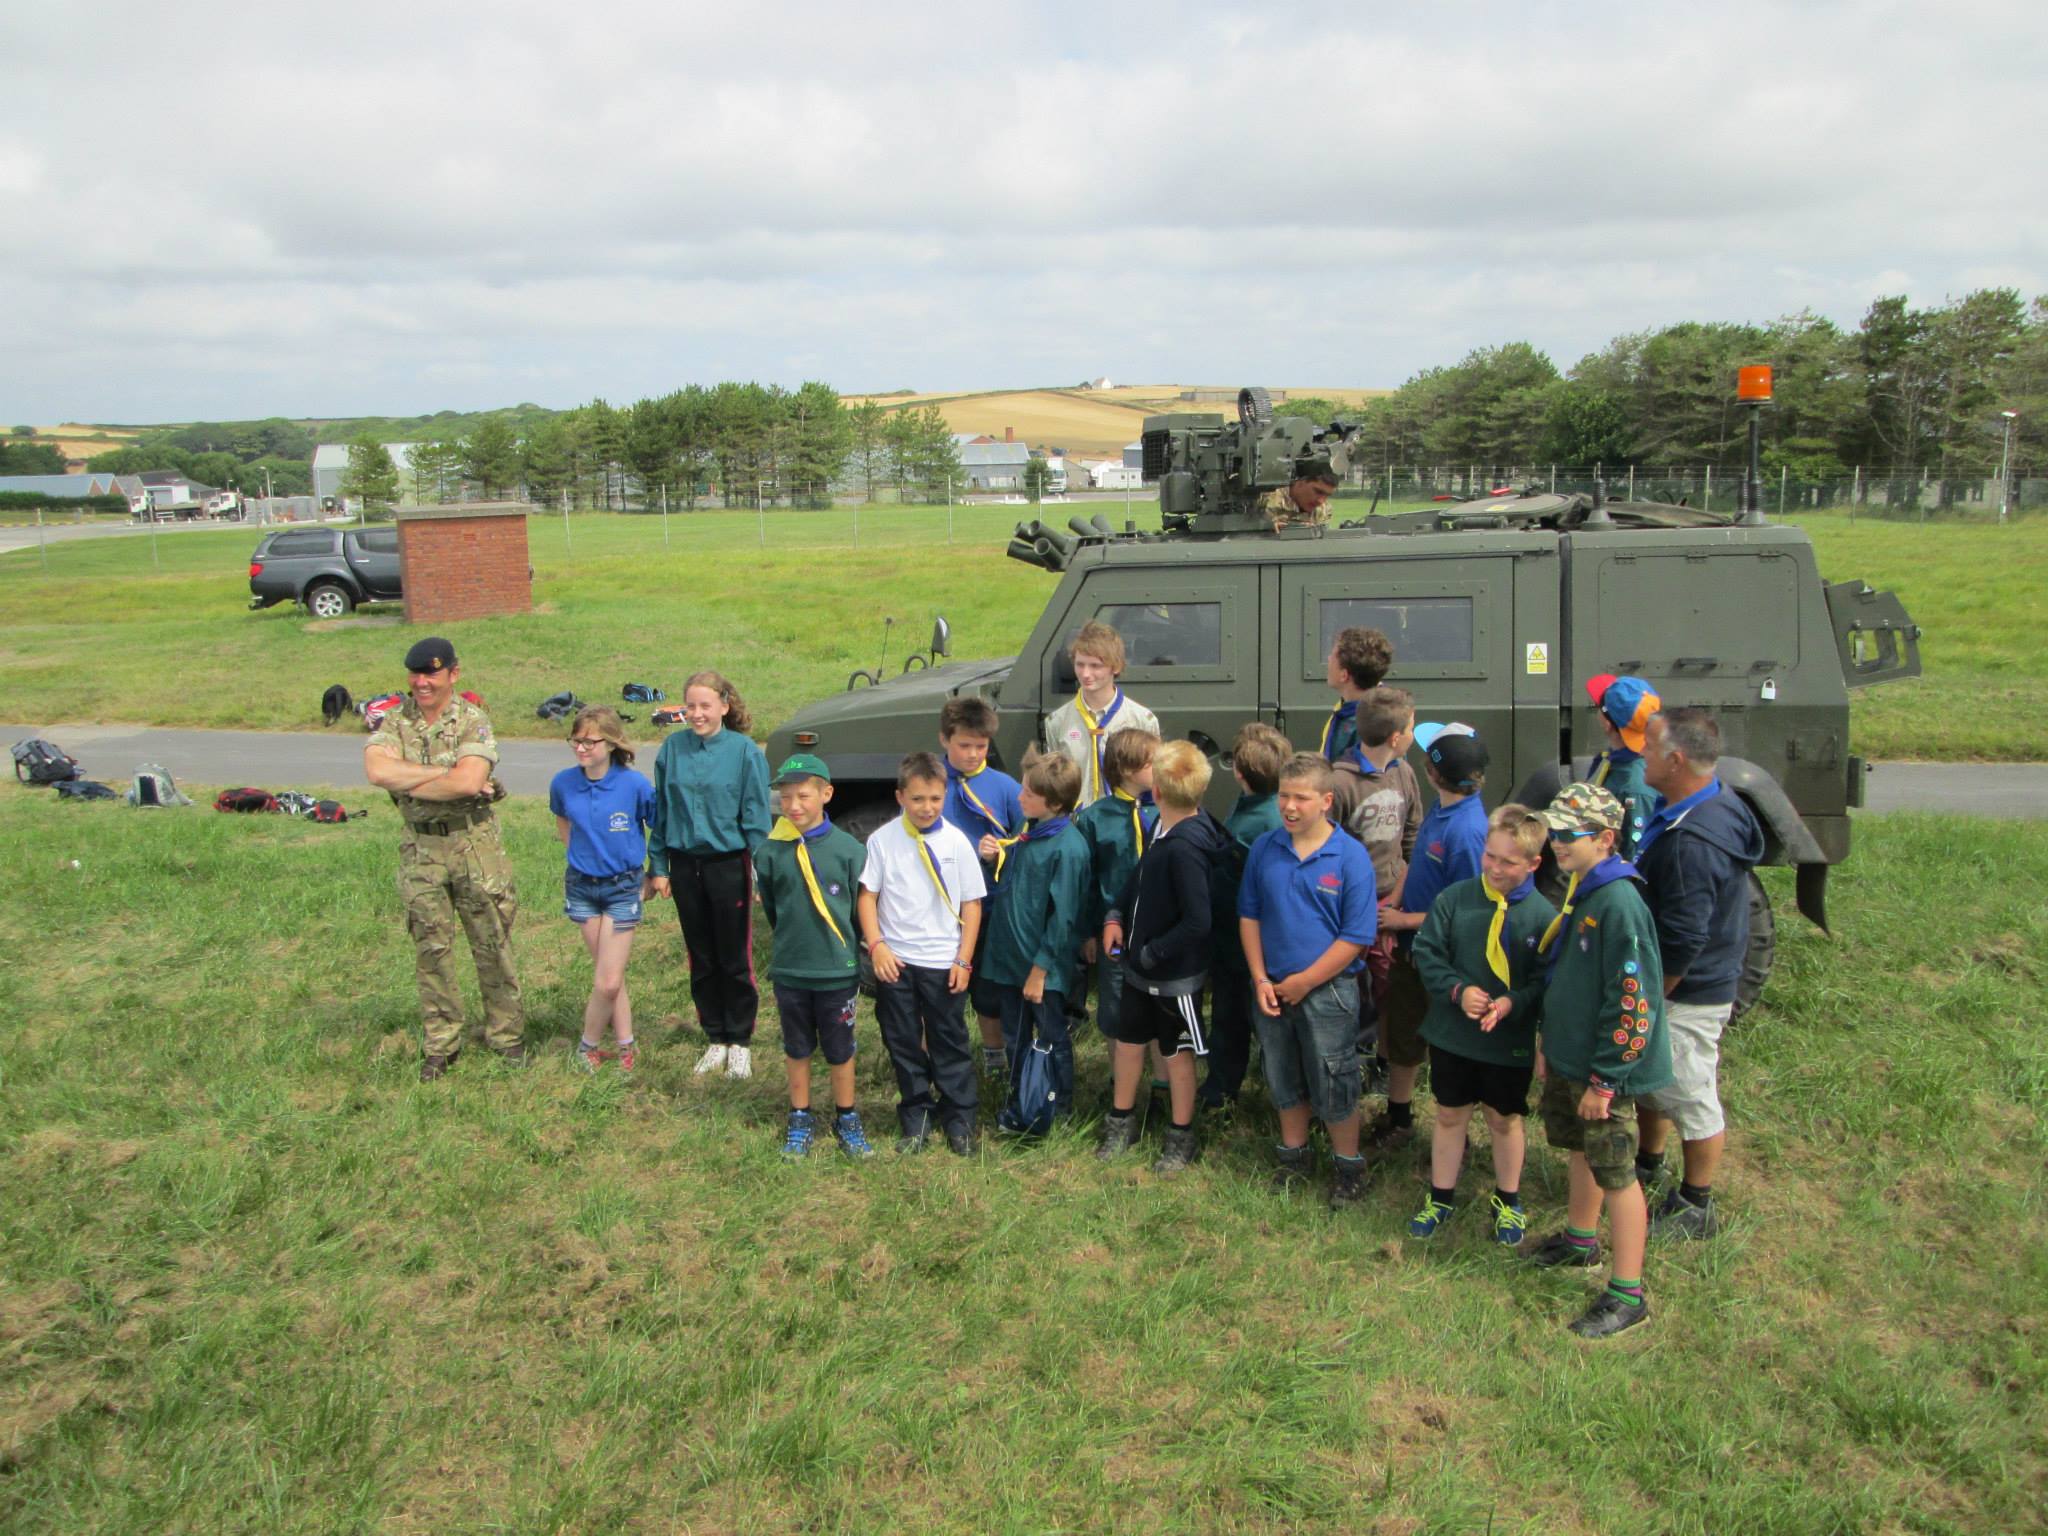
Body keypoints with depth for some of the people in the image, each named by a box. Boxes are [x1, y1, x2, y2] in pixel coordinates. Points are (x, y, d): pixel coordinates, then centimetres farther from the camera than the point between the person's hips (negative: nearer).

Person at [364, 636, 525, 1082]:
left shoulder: (472, 720, -8)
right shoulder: (394, 721, 2)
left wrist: (408, 781, -14)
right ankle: (441, 1042, 22)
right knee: (431, 949, 10)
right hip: (420, 849, 3)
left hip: (475, 844, -3)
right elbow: (377, 770, -18)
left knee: (492, 944, 5)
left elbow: (468, 782, -23)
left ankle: (507, 1034, 20)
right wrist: (445, 774, -20)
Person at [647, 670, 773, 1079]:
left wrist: (758, 871, -10)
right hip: (685, 865, 3)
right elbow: (661, 811, 8)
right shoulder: (673, 749, 1)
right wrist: (657, 866, 6)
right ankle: (716, 1038, 26)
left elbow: (756, 817, -7)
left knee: (735, 959, 5)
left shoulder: (744, 750, -9)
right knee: (701, 960, 13)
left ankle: (740, 1042, 19)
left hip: (729, 865, -3)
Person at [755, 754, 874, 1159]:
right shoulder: (771, 852, -7)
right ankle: (800, 1119, 32)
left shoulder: (848, 848, -11)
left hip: (838, 971, -1)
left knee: (840, 1049, 12)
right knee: (797, 1048, 17)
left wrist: (855, 955, 2)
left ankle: (847, 1118, 29)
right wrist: (793, 940, 11)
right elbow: (770, 908, 8)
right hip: (789, 970, 2)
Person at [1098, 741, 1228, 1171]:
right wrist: (1115, 915, -1)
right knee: (1128, 1038, 20)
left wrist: (1150, 953, -20)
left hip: (1175, 974, -8)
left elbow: (1197, 923, -31)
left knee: (1176, 1052, 11)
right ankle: (1121, 1121, 40)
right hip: (1140, 965, 8)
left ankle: (1181, 1137, 32)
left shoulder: (1185, 848, -31)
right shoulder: (1164, 828, -5)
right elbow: (1142, 875, 12)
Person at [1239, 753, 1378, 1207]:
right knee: (1283, 1081, 19)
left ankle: (1348, 1167, 28)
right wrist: (1260, 979, -5)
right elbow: (1249, 915, 4)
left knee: (1333, 1086, 8)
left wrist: (1305, 981, -14)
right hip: (1273, 990, 4)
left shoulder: (1351, 856, -15)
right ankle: (1293, 1155, 38)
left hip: (1328, 992, -4)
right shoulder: (1264, 849, -3)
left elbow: (1356, 936, -14)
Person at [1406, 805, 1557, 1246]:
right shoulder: (1454, 899, -9)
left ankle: (1508, 1201, 39)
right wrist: (1458, 990, -20)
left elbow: (1548, 980, -11)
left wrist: (1512, 1003, -27)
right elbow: (1426, 952, -6)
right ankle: (1441, 1197, 34)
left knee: (1504, 1121, 17)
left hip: (1511, 1042, -1)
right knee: (1450, 1115, 16)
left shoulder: (1543, 916, -12)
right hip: (1451, 1035, 1)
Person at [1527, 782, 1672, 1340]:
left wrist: (1604, 1080, -21)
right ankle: (1581, 1241, 44)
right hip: (1569, 1060, 9)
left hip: (1606, 1070, -9)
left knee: (1615, 1172, 1)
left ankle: (1627, 1294, 13)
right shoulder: (1580, 893, 6)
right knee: (1580, 1151, 24)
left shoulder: (1619, 903, -25)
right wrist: (1551, 1046, 20)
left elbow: (1634, 1002, -25)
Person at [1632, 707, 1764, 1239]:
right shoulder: (1712, 799, 0)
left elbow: (1682, 943, -29)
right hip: (1683, 981, 10)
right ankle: (1647, 1166, 45)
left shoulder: (1691, 843, -33)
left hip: (1689, 995, -10)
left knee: (1690, 1095, 7)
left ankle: (1695, 1208, 25)